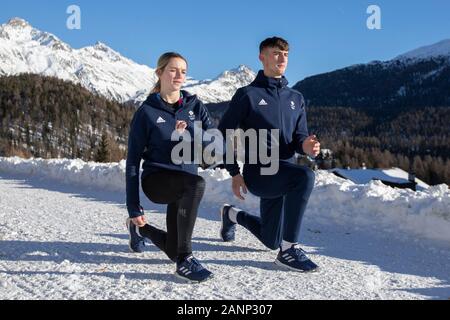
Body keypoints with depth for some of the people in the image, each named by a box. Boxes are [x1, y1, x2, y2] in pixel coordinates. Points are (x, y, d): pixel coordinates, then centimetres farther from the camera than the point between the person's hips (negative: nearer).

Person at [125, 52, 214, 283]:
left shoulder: (195, 106, 4)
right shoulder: (147, 112, -6)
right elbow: (133, 160, -6)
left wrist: (189, 135, -24)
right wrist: (133, 207, -9)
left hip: (185, 182, 5)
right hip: (156, 179, -5)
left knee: (173, 251, 7)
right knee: (197, 184, -38)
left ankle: (140, 228, 39)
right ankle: (185, 261, -29)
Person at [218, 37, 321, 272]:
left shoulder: (296, 99, 12)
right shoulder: (247, 95, -3)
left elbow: (298, 137, 9)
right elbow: (224, 133, -2)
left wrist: (305, 146, -16)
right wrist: (234, 173, -8)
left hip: (285, 171, 6)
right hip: (258, 171, -6)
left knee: (270, 241, 15)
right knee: (305, 176, -35)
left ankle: (233, 215, 43)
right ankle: (289, 249, -25)